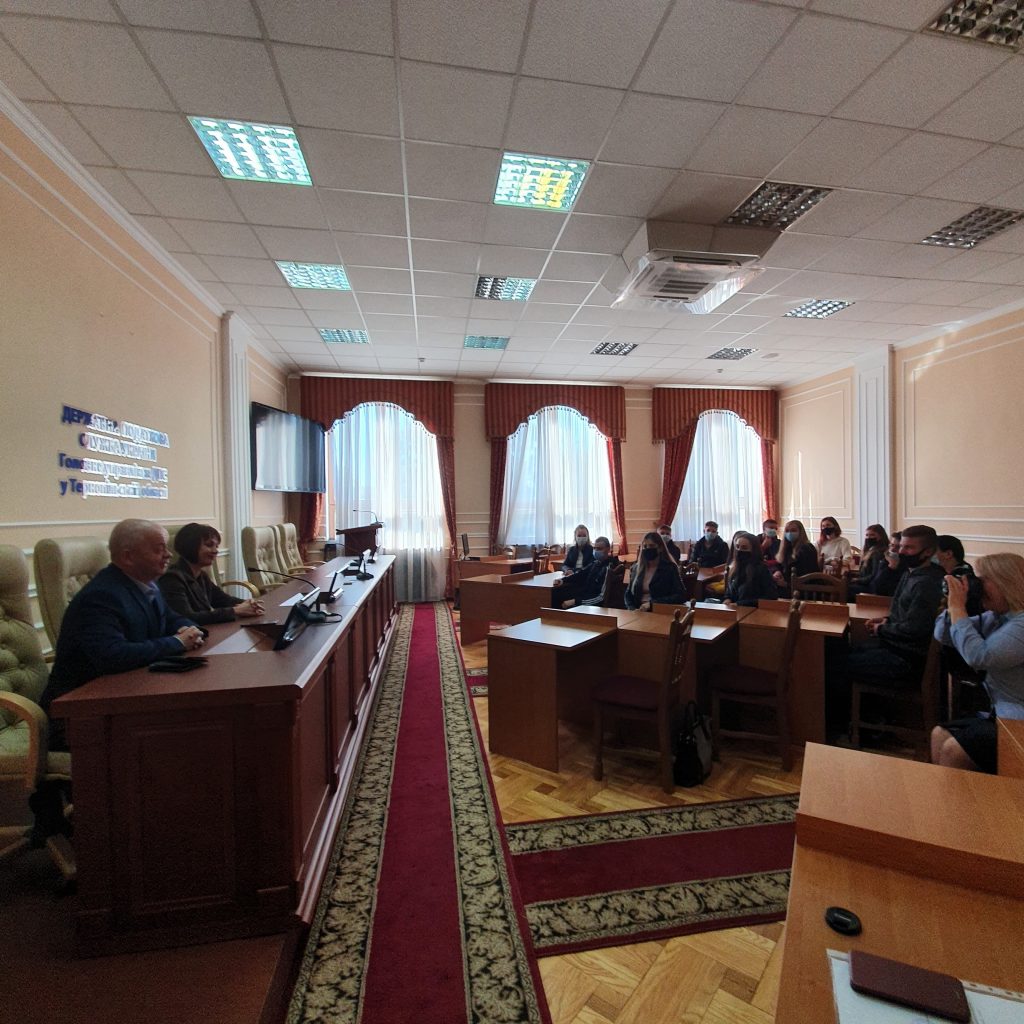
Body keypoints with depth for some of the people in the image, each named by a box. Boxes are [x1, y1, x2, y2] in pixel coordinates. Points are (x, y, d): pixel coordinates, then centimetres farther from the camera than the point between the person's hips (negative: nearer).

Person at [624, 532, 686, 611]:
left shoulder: (670, 568, 2)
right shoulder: (637, 568, 14)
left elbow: (680, 596, -7)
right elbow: (628, 594, 16)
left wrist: (652, 603, -14)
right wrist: (633, 609, -4)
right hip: (638, 612, 3)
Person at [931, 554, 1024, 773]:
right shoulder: (994, 617, 6)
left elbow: (978, 656, -33)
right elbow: (943, 635, 10)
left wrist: (958, 607, -26)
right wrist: (953, 604, -6)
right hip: (1000, 714, 9)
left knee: (953, 750, -13)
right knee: (939, 734, 2)